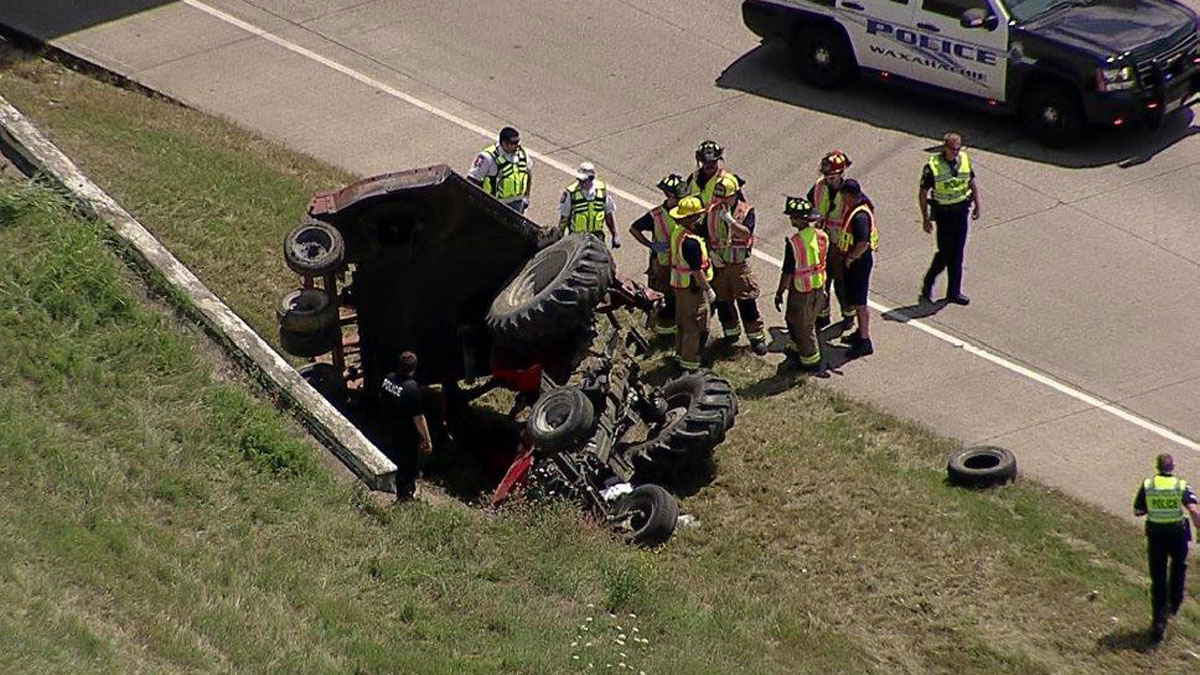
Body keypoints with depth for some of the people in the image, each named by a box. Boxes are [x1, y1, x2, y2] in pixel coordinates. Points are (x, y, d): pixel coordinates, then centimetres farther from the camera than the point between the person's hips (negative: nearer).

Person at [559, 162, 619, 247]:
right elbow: (563, 218, -5)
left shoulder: (602, 190, -6)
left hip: (597, 236, 3)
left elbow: (608, 214, 6)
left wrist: (615, 236, 7)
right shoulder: (571, 193, -15)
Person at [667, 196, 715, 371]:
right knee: (696, 326, 1)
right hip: (693, 288, -10)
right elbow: (697, 271, -25)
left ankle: (680, 354, 37)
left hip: (680, 285, 10)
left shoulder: (677, 233, 2)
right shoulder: (691, 242, -28)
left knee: (682, 322, 23)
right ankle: (690, 363, 8)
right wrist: (708, 289, -15)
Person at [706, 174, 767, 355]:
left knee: (747, 301, -4)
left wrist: (729, 219, -32)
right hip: (718, 264, 4)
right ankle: (731, 332, 29)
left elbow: (746, 233, -24)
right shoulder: (712, 211, 1)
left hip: (740, 264, -4)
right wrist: (711, 253, -6)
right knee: (722, 301, 11)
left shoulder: (746, 211, -9)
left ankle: (757, 337, 4)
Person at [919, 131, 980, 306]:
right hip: (942, 212, -4)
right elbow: (923, 193, -8)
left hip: (961, 210, 4)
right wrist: (925, 218, -9)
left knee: (957, 252, 7)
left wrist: (977, 204, 8)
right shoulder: (932, 166, -14)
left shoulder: (964, 159, 0)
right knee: (946, 251, -4)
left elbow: (972, 183, 14)